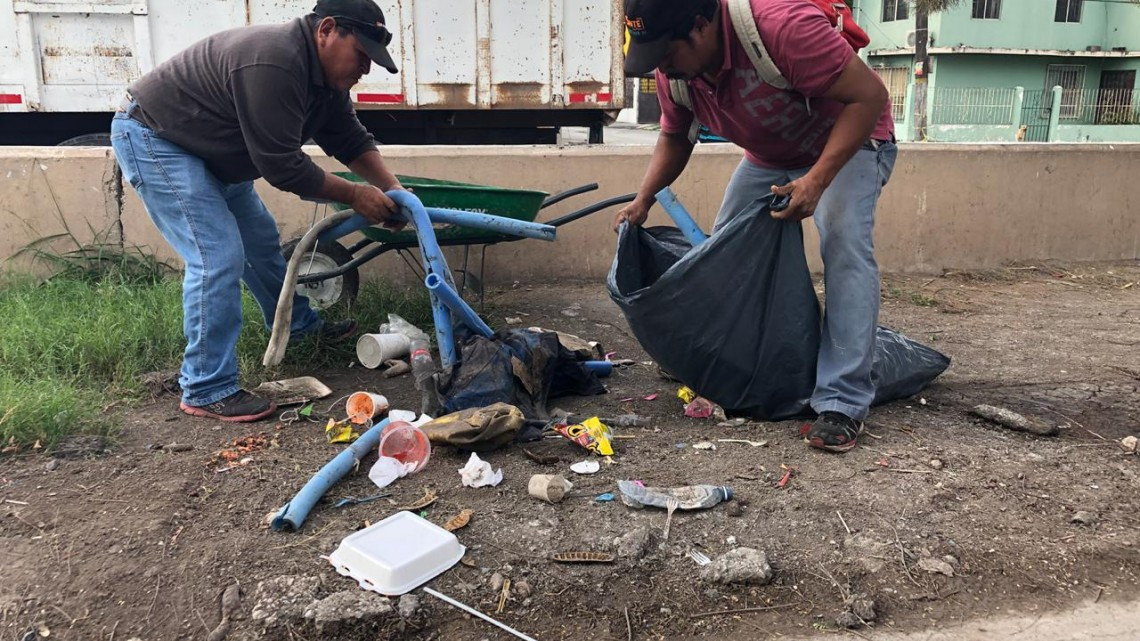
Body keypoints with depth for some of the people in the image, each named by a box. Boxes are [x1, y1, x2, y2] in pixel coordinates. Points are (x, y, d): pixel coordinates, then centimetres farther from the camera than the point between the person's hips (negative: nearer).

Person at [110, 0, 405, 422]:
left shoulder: (322, 72, -2)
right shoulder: (273, 65, -32)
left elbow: (351, 140, 5)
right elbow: (281, 166, -29)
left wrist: (392, 191, -8)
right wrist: (353, 195, -20)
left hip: (209, 151, 10)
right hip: (153, 138, -10)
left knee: (261, 239, 18)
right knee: (218, 258, -17)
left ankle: (297, 325, 39)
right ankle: (206, 391, -9)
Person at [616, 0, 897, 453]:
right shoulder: (673, 66, -17)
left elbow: (869, 96, -33)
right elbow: (674, 137, 0)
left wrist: (816, 180, -40)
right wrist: (643, 199, -15)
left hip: (848, 142, -6)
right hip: (769, 156, 7)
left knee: (844, 246, -26)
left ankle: (843, 402, -23)